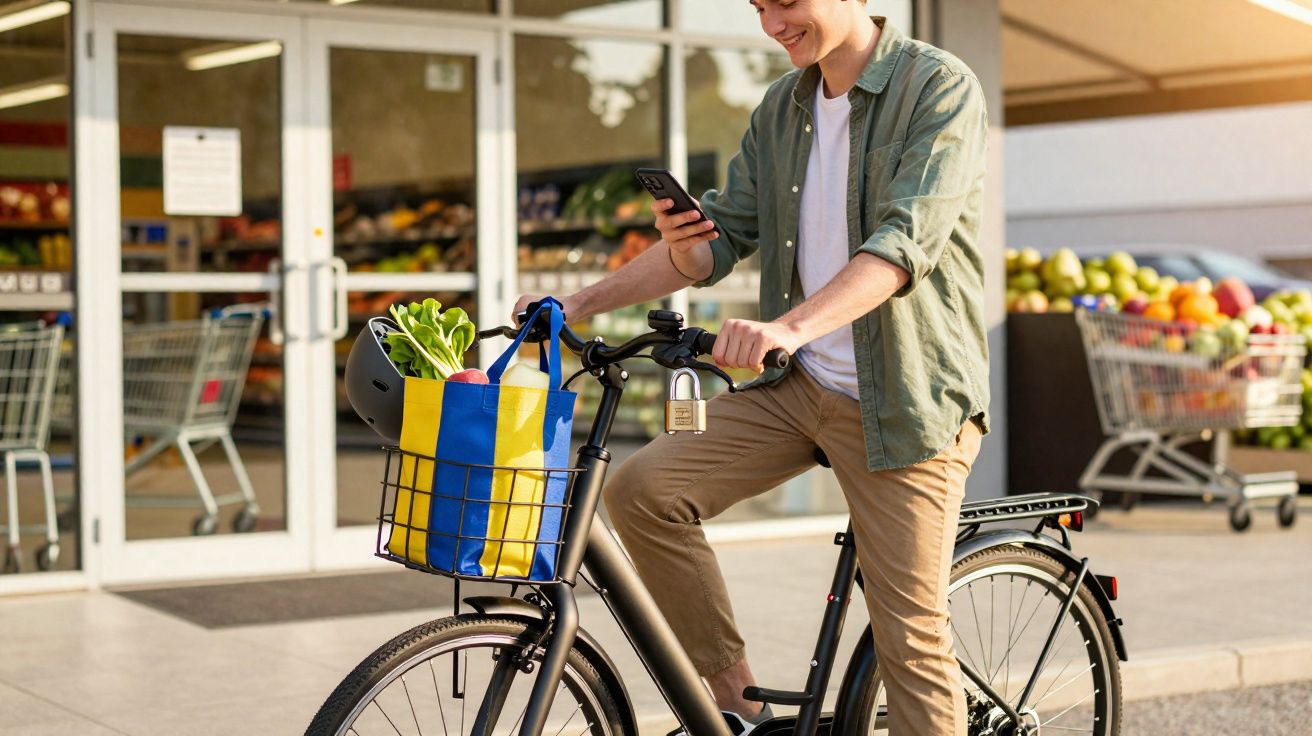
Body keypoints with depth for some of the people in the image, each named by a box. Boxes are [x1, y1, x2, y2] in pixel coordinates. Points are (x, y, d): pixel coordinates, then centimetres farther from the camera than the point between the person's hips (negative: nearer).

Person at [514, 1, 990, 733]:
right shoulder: (783, 107, 10)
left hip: (906, 395, -6)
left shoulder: (941, 88, -12)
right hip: (800, 385, 6)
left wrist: (788, 327, -41)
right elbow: (724, 236, 12)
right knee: (643, 490, -11)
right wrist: (579, 304, -3)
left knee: (911, 634, -6)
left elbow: (906, 243, -26)